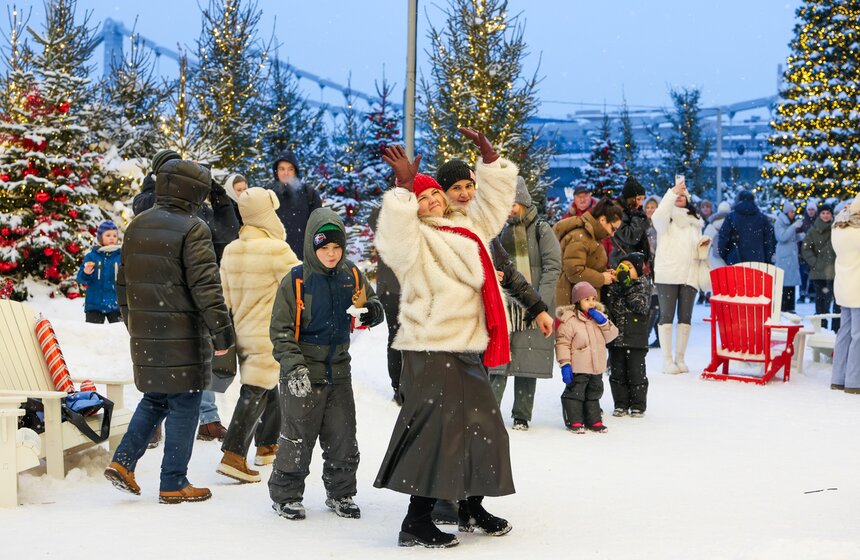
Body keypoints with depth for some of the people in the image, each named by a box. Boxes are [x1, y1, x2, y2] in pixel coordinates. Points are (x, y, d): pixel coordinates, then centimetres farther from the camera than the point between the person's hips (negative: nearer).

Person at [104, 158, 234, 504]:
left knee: (155, 397, 21)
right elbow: (206, 287, -17)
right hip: (182, 334, -7)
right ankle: (173, 484, 8)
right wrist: (221, 332, -13)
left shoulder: (136, 226, 11)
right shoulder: (192, 230, -13)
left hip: (144, 333, 7)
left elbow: (123, 281, 18)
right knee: (183, 405, 3)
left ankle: (123, 461, 9)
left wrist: (131, 321, 29)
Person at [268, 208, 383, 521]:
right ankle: (285, 495, 18)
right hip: (302, 373, -4)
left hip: (338, 371, 4)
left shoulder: (352, 277, 1)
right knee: (297, 437, 2)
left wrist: (367, 311, -19)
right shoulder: (296, 281, -9)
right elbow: (280, 329, -8)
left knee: (343, 438, 10)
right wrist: (294, 366, -18)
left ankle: (340, 494, 25)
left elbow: (376, 309, 5)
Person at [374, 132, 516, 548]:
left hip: (469, 350, 9)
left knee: (484, 427, 17)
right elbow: (395, 231, -30)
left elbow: (494, 199, 25)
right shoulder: (414, 241, -8)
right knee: (436, 433, -12)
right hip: (432, 353, -9)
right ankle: (416, 522, -6)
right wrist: (404, 189, -36)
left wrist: (489, 158, 14)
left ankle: (472, 508, 33)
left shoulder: (467, 226, 15)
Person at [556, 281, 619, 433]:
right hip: (578, 369, -7)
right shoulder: (570, 320, -14)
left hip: (597, 367, 7)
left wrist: (603, 322, -12)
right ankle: (574, 421, 11)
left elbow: (611, 336, 6)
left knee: (594, 393, 16)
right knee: (575, 393, 0)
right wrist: (565, 364, -20)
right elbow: (562, 343, -15)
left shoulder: (598, 317, 8)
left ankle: (593, 420, 27)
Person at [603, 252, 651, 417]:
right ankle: (621, 404, 19)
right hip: (616, 337, 4)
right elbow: (606, 304, -1)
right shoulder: (612, 286, 8)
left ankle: (638, 405, 13)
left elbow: (642, 306, -15)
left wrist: (628, 287, -20)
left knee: (636, 372, 3)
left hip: (636, 337, -4)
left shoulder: (643, 285, -2)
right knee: (617, 372, 9)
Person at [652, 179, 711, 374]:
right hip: (667, 274, -4)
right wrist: (673, 192, -26)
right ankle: (667, 360, -1)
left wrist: (704, 244, 5)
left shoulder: (695, 221, 21)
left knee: (685, 317, 4)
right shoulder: (666, 218, 5)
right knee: (666, 316, -3)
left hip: (689, 275, 4)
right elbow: (658, 215, -21)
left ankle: (680, 358, 11)